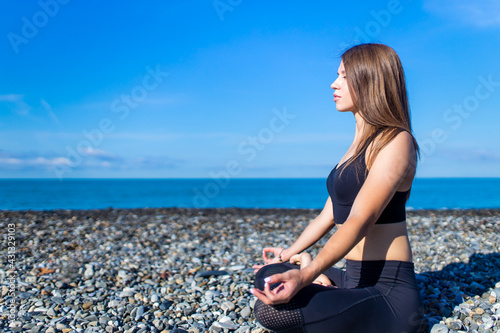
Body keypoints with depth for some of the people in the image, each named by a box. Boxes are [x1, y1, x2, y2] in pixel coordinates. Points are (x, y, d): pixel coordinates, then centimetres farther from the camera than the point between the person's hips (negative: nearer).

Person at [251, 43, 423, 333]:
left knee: (271, 308, -27)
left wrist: (306, 275, -37)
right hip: (353, 279, 9)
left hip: (389, 294, -9)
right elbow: (330, 213, 20)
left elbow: (360, 221, -26)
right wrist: (290, 253, 27)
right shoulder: (360, 144, 15)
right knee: (267, 276, 15)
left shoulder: (395, 141, -14)